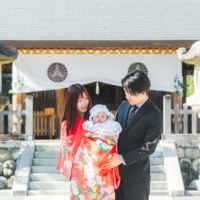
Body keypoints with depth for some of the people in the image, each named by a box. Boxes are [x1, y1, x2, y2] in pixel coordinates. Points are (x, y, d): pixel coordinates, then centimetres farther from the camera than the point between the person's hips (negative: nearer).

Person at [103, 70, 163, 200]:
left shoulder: (155, 115, -14)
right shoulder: (124, 105, 5)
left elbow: (149, 147, -17)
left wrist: (122, 159, -18)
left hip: (136, 173, -6)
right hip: (116, 168, 6)